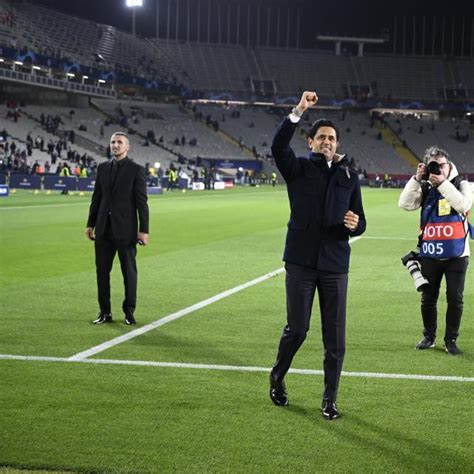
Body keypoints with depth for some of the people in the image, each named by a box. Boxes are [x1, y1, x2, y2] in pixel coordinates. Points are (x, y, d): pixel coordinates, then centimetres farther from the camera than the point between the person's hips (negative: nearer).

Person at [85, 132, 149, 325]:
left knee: (129, 271, 3)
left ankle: (129, 311, 13)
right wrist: (90, 224, 10)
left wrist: (143, 230, -11)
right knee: (102, 271, 5)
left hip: (125, 229, -4)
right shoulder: (103, 168, 10)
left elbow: (142, 202, -6)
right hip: (104, 229, 4)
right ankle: (105, 312, 13)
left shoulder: (136, 170, -4)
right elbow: (96, 198, 13)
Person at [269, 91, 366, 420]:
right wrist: (298, 112, -27)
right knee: (297, 328, 0)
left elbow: (360, 222, 13)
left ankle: (330, 400, 14)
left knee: (335, 336, 2)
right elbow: (279, 146, -19)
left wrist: (354, 225, -11)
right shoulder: (298, 169, 3)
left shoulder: (349, 176, 11)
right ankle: (278, 376, 28)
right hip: (301, 261, -2)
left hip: (335, 263, 2)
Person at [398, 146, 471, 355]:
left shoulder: (461, 184, 0)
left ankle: (451, 339, 12)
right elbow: (405, 204, -9)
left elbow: (463, 205, -19)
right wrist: (417, 179, -14)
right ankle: (429, 337, 24)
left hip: (456, 254, -2)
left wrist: (443, 183, -20)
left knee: (455, 298, 0)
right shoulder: (424, 188, 4)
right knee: (428, 298, 9)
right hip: (430, 253, 2)